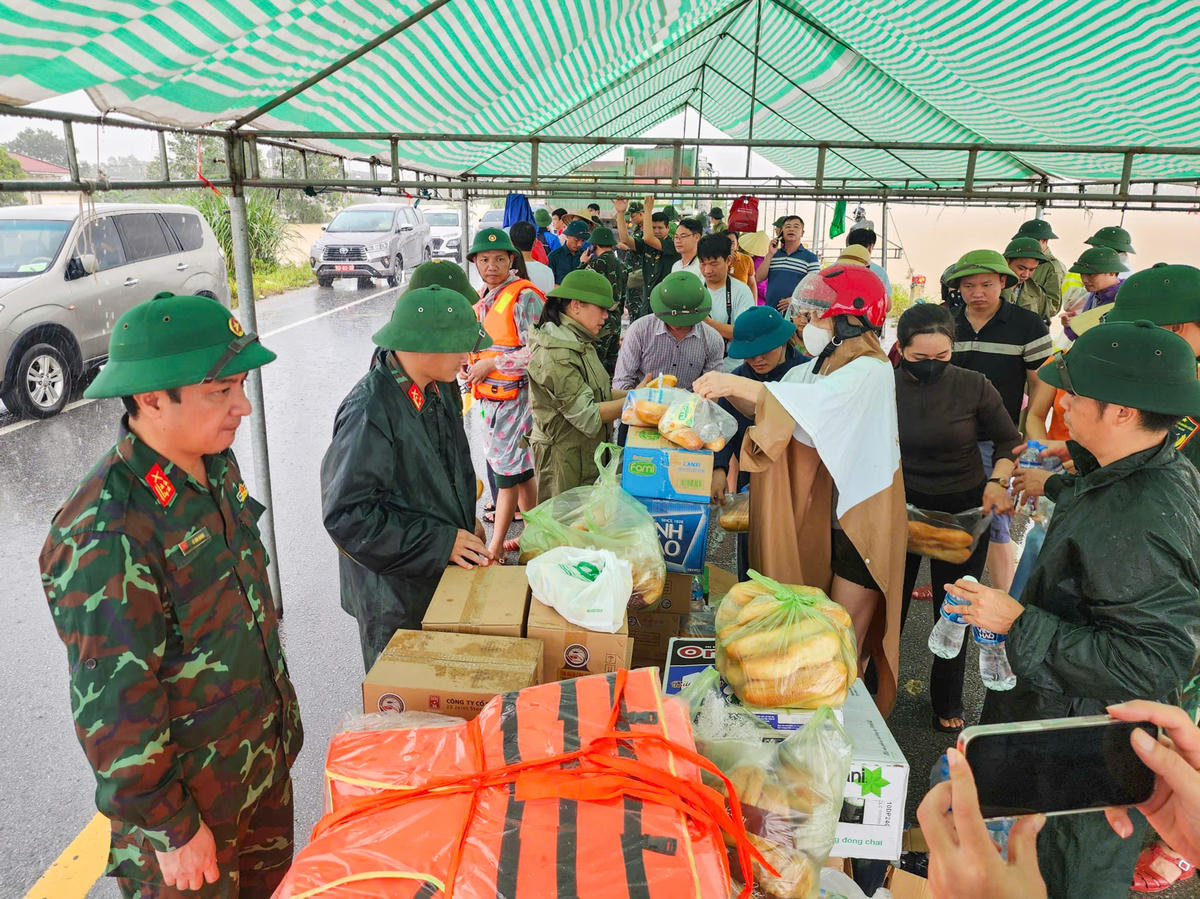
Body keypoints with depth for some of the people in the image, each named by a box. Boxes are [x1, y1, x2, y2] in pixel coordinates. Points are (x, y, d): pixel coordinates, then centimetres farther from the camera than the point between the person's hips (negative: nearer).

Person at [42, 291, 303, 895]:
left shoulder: (216, 465, -5)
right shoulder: (102, 536, -31)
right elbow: (112, 710, -25)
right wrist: (172, 828, -15)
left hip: (266, 750, 7)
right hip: (187, 790, -7)